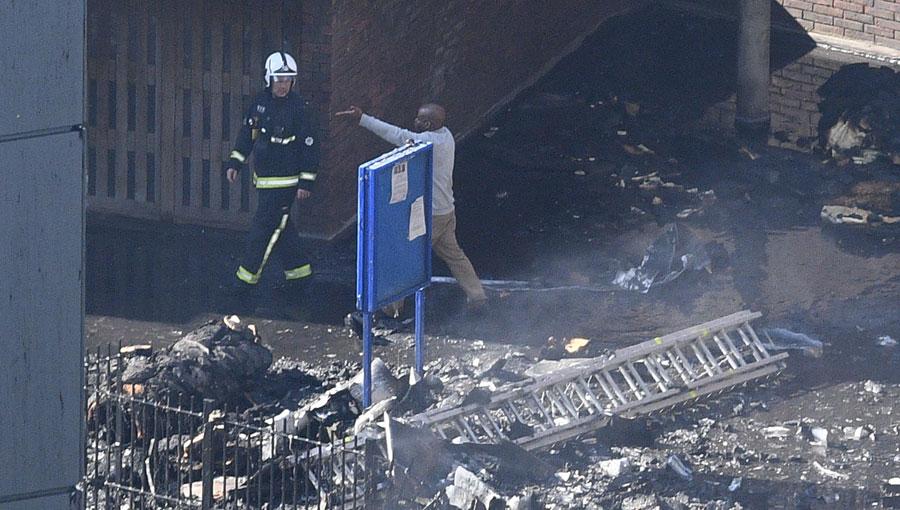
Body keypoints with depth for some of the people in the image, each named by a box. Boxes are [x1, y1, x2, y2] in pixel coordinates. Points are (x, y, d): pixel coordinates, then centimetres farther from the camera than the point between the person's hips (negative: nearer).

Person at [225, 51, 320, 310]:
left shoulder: (299, 109, -14)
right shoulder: (261, 101, 4)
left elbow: (310, 146, -11)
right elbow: (247, 131, 15)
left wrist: (306, 182, -12)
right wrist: (235, 162, 11)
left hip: (284, 180, -7)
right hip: (263, 177, 7)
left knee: (263, 230, -6)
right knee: (281, 229, 15)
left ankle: (244, 284, -4)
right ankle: (298, 274, 28)